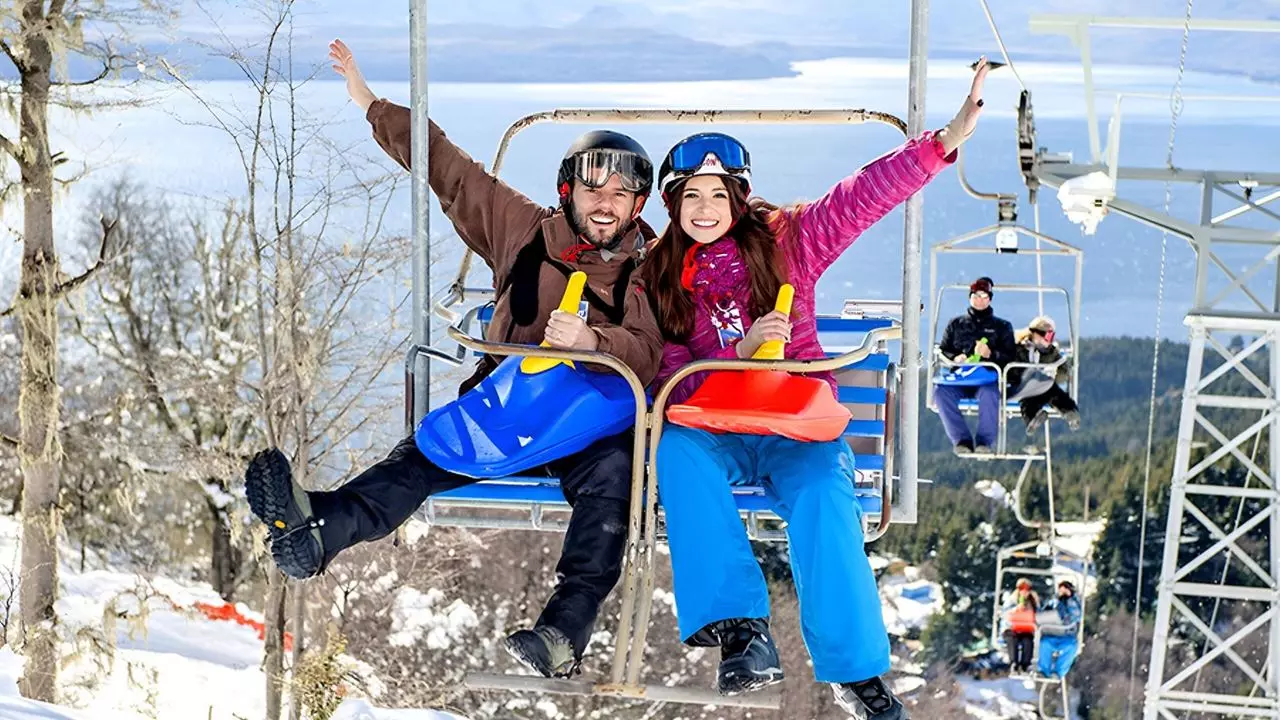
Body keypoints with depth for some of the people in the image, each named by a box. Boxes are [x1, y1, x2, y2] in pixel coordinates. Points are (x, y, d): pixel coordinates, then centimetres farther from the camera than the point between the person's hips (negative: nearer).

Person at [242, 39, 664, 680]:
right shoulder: (526, 234, 13)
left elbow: (648, 352, -8)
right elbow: (450, 170, 16)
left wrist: (592, 340, -29)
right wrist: (371, 106, 19)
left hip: (593, 417, -1)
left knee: (611, 471, -36)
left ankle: (566, 631, -46)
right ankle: (324, 525, -56)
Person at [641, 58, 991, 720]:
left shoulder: (784, 240, 5)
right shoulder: (658, 275, 7)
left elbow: (863, 197, -6)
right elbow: (670, 377, -2)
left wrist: (944, 142, -19)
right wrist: (741, 350, -20)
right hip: (711, 428, 1)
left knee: (823, 488, -32)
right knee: (676, 448, -33)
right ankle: (738, 627, -35)